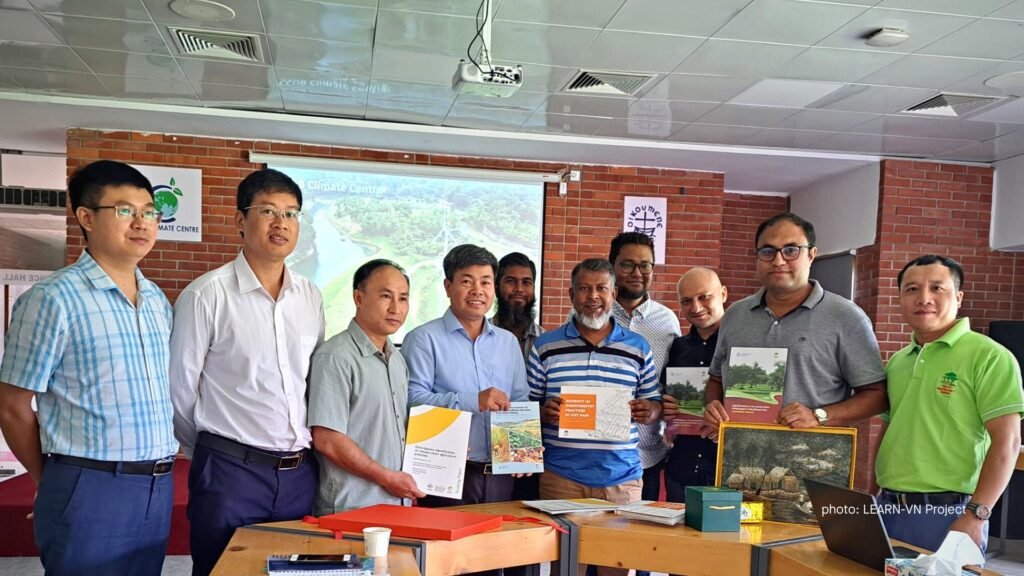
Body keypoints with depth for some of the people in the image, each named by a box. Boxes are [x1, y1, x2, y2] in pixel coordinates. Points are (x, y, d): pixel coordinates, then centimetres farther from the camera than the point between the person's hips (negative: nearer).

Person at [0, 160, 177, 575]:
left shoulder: (158, 302, 9)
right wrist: (55, 484, 3)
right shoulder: (53, 299, -10)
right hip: (90, 489, -6)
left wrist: (158, 474, 11)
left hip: (159, 486, 6)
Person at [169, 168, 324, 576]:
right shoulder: (207, 295, -9)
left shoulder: (310, 297, 6)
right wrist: (213, 454, 8)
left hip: (301, 475, 5)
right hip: (230, 473, -4)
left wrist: (299, 458, 13)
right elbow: (179, 390, -3)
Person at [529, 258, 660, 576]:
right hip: (560, 477, -1)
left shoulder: (638, 348, 8)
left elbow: (655, 405, 13)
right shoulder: (545, 347, 5)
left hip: (622, 478, 1)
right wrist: (544, 412, -14)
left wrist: (649, 411, -9)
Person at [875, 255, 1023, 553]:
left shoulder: (989, 357, -8)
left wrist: (976, 516, -18)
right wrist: (871, 500, 13)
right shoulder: (896, 362, 11)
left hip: (947, 515, -6)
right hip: (886, 508, 6)